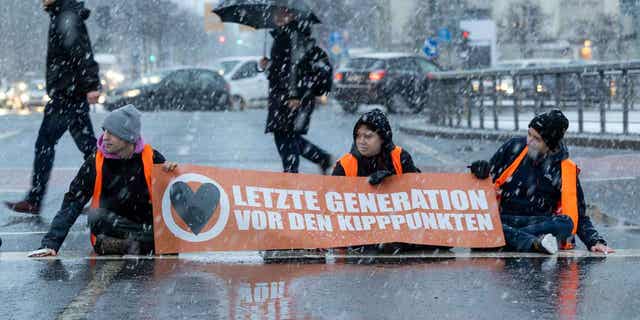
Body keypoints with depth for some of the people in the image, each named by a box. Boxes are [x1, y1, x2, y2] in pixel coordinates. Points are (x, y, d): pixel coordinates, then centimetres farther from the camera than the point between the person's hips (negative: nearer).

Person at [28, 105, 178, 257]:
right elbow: (72, 204, -5)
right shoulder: (96, 163, -4)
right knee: (96, 215, -33)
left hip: (147, 226, 0)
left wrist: (171, 174, -17)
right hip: (110, 227, 0)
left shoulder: (152, 158, -3)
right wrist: (51, 243, -13)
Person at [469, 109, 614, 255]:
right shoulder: (514, 148, 7)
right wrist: (482, 169, -7)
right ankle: (535, 243, -49)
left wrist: (595, 241, -9)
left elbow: (578, 215, 6)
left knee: (565, 223, -32)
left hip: (541, 224, 0)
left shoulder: (565, 170, 3)